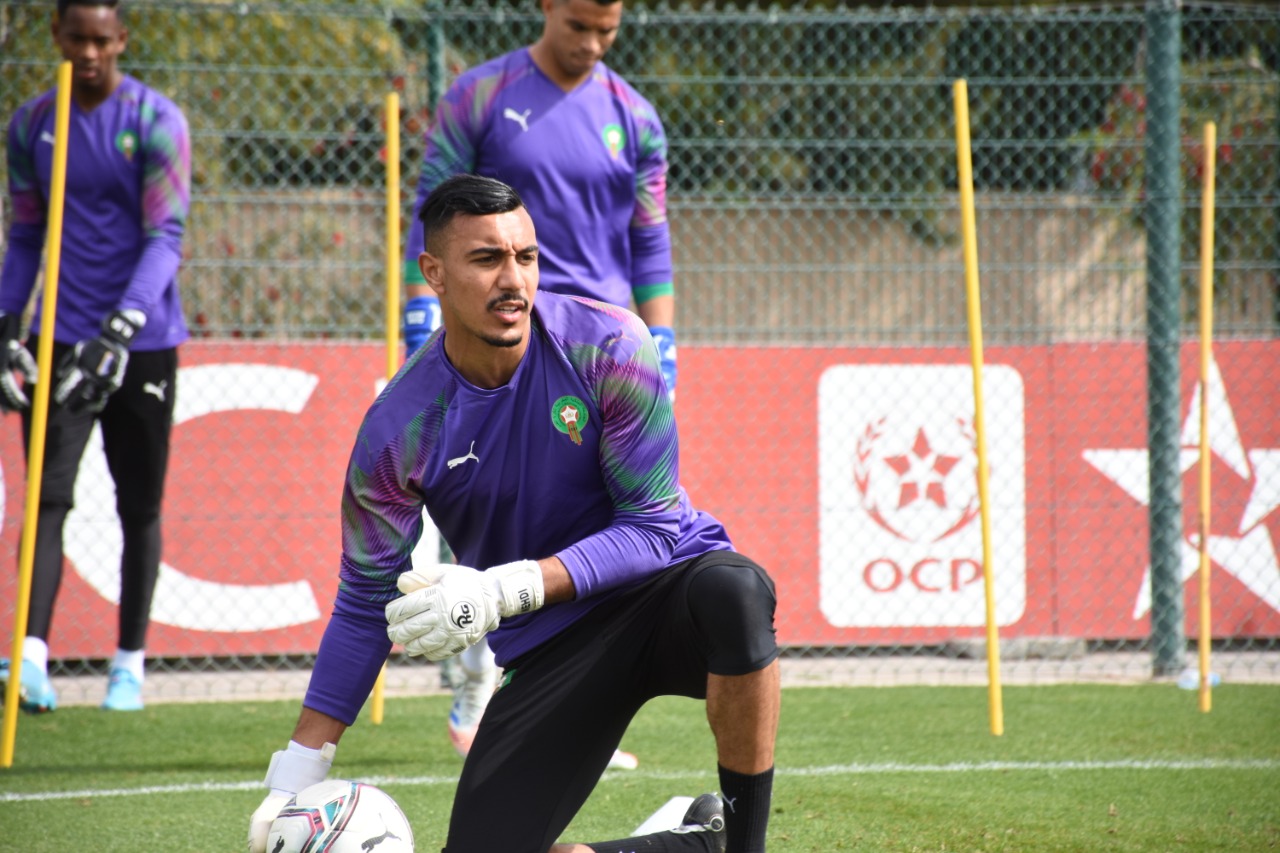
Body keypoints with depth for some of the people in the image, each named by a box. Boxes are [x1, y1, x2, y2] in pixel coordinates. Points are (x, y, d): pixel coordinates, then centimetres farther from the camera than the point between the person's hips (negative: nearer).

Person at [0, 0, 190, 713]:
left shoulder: (156, 121, -6)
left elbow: (166, 237, -14)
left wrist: (122, 325, -26)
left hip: (143, 341, -2)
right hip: (61, 336, 2)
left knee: (139, 506, 6)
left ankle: (131, 662, 16)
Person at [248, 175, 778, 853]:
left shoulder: (608, 345, -14)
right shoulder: (395, 432, -10)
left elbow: (653, 528, -14)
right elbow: (366, 606, 1)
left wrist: (506, 589, -28)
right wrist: (297, 770, -3)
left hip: (663, 584, -2)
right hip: (551, 646, 2)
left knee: (732, 591, -38)